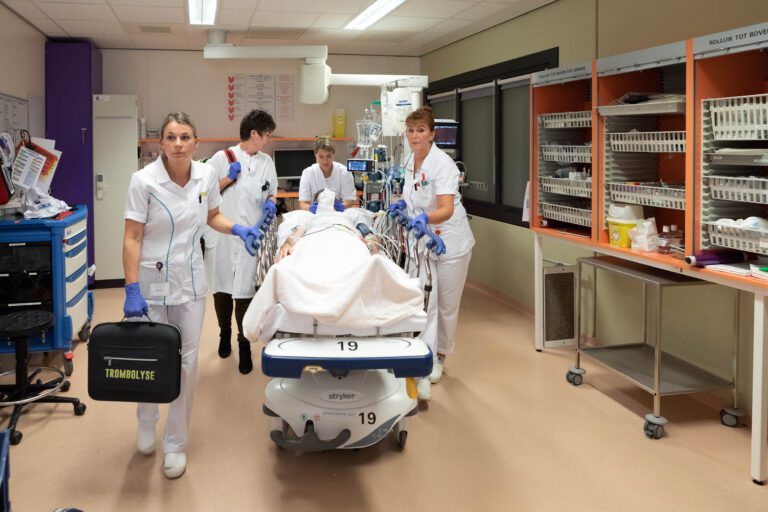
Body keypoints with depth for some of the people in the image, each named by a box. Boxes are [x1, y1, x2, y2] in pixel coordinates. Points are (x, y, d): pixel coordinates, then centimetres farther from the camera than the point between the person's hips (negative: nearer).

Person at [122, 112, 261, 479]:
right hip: (151, 281, -3)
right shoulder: (144, 180, -15)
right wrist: (131, 290, -20)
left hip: (190, 281, 3)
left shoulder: (206, 176, -3)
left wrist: (236, 229, -6)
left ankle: (175, 443, 21)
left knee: (186, 362, 5)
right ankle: (146, 422, 39)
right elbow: (132, 239, -15)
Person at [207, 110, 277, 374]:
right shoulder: (222, 158, -1)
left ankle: (244, 345, 8)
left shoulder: (266, 162, 9)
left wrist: (270, 203, -1)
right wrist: (228, 178, -11)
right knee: (221, 287, 12)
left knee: (244, 291, -3)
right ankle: (225, 332, 34)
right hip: (221, 234, -1)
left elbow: (271, 193, 21)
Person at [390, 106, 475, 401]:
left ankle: (440, 357, 32)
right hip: (422, 240, 5)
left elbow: (446, 209, -32)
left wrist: (425, 217, -50)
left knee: (447, 306, 10)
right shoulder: (410, 161, 1)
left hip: (450, 242, -5)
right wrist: (403, 204, -2)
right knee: (425, 303, -6)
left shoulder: (442, 163, -20)